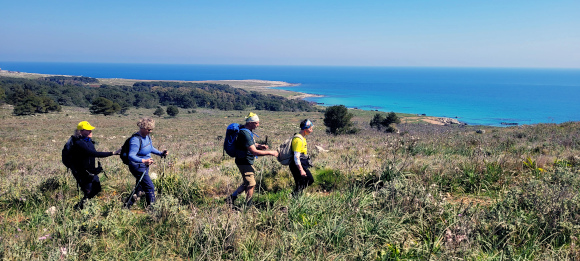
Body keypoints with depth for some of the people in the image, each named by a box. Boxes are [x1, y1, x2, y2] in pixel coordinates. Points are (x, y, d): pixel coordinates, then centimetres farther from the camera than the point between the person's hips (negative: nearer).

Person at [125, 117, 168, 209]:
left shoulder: (147, 136, 2)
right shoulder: (136, 139, -25)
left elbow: (150, 148, 21)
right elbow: (131, 156, -33)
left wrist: (160, 153, 7)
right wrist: (144, 161, -47)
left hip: (145, 167, 9)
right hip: (138, 167, -9)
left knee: (140, 189, 20)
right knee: (150, 188, -8)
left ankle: (127, 206, 37)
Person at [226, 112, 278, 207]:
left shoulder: (247, 131, 7)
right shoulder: (245, 134, -25)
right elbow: (254, 152, -29)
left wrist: (259, 146, 4)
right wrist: (270, 153, -22)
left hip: (247, 161, 10)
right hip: (244, 162, -10)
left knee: (247, 183, 18)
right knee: (251, 184, -3)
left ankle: (231, 198, 24)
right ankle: (248, 206, 9)